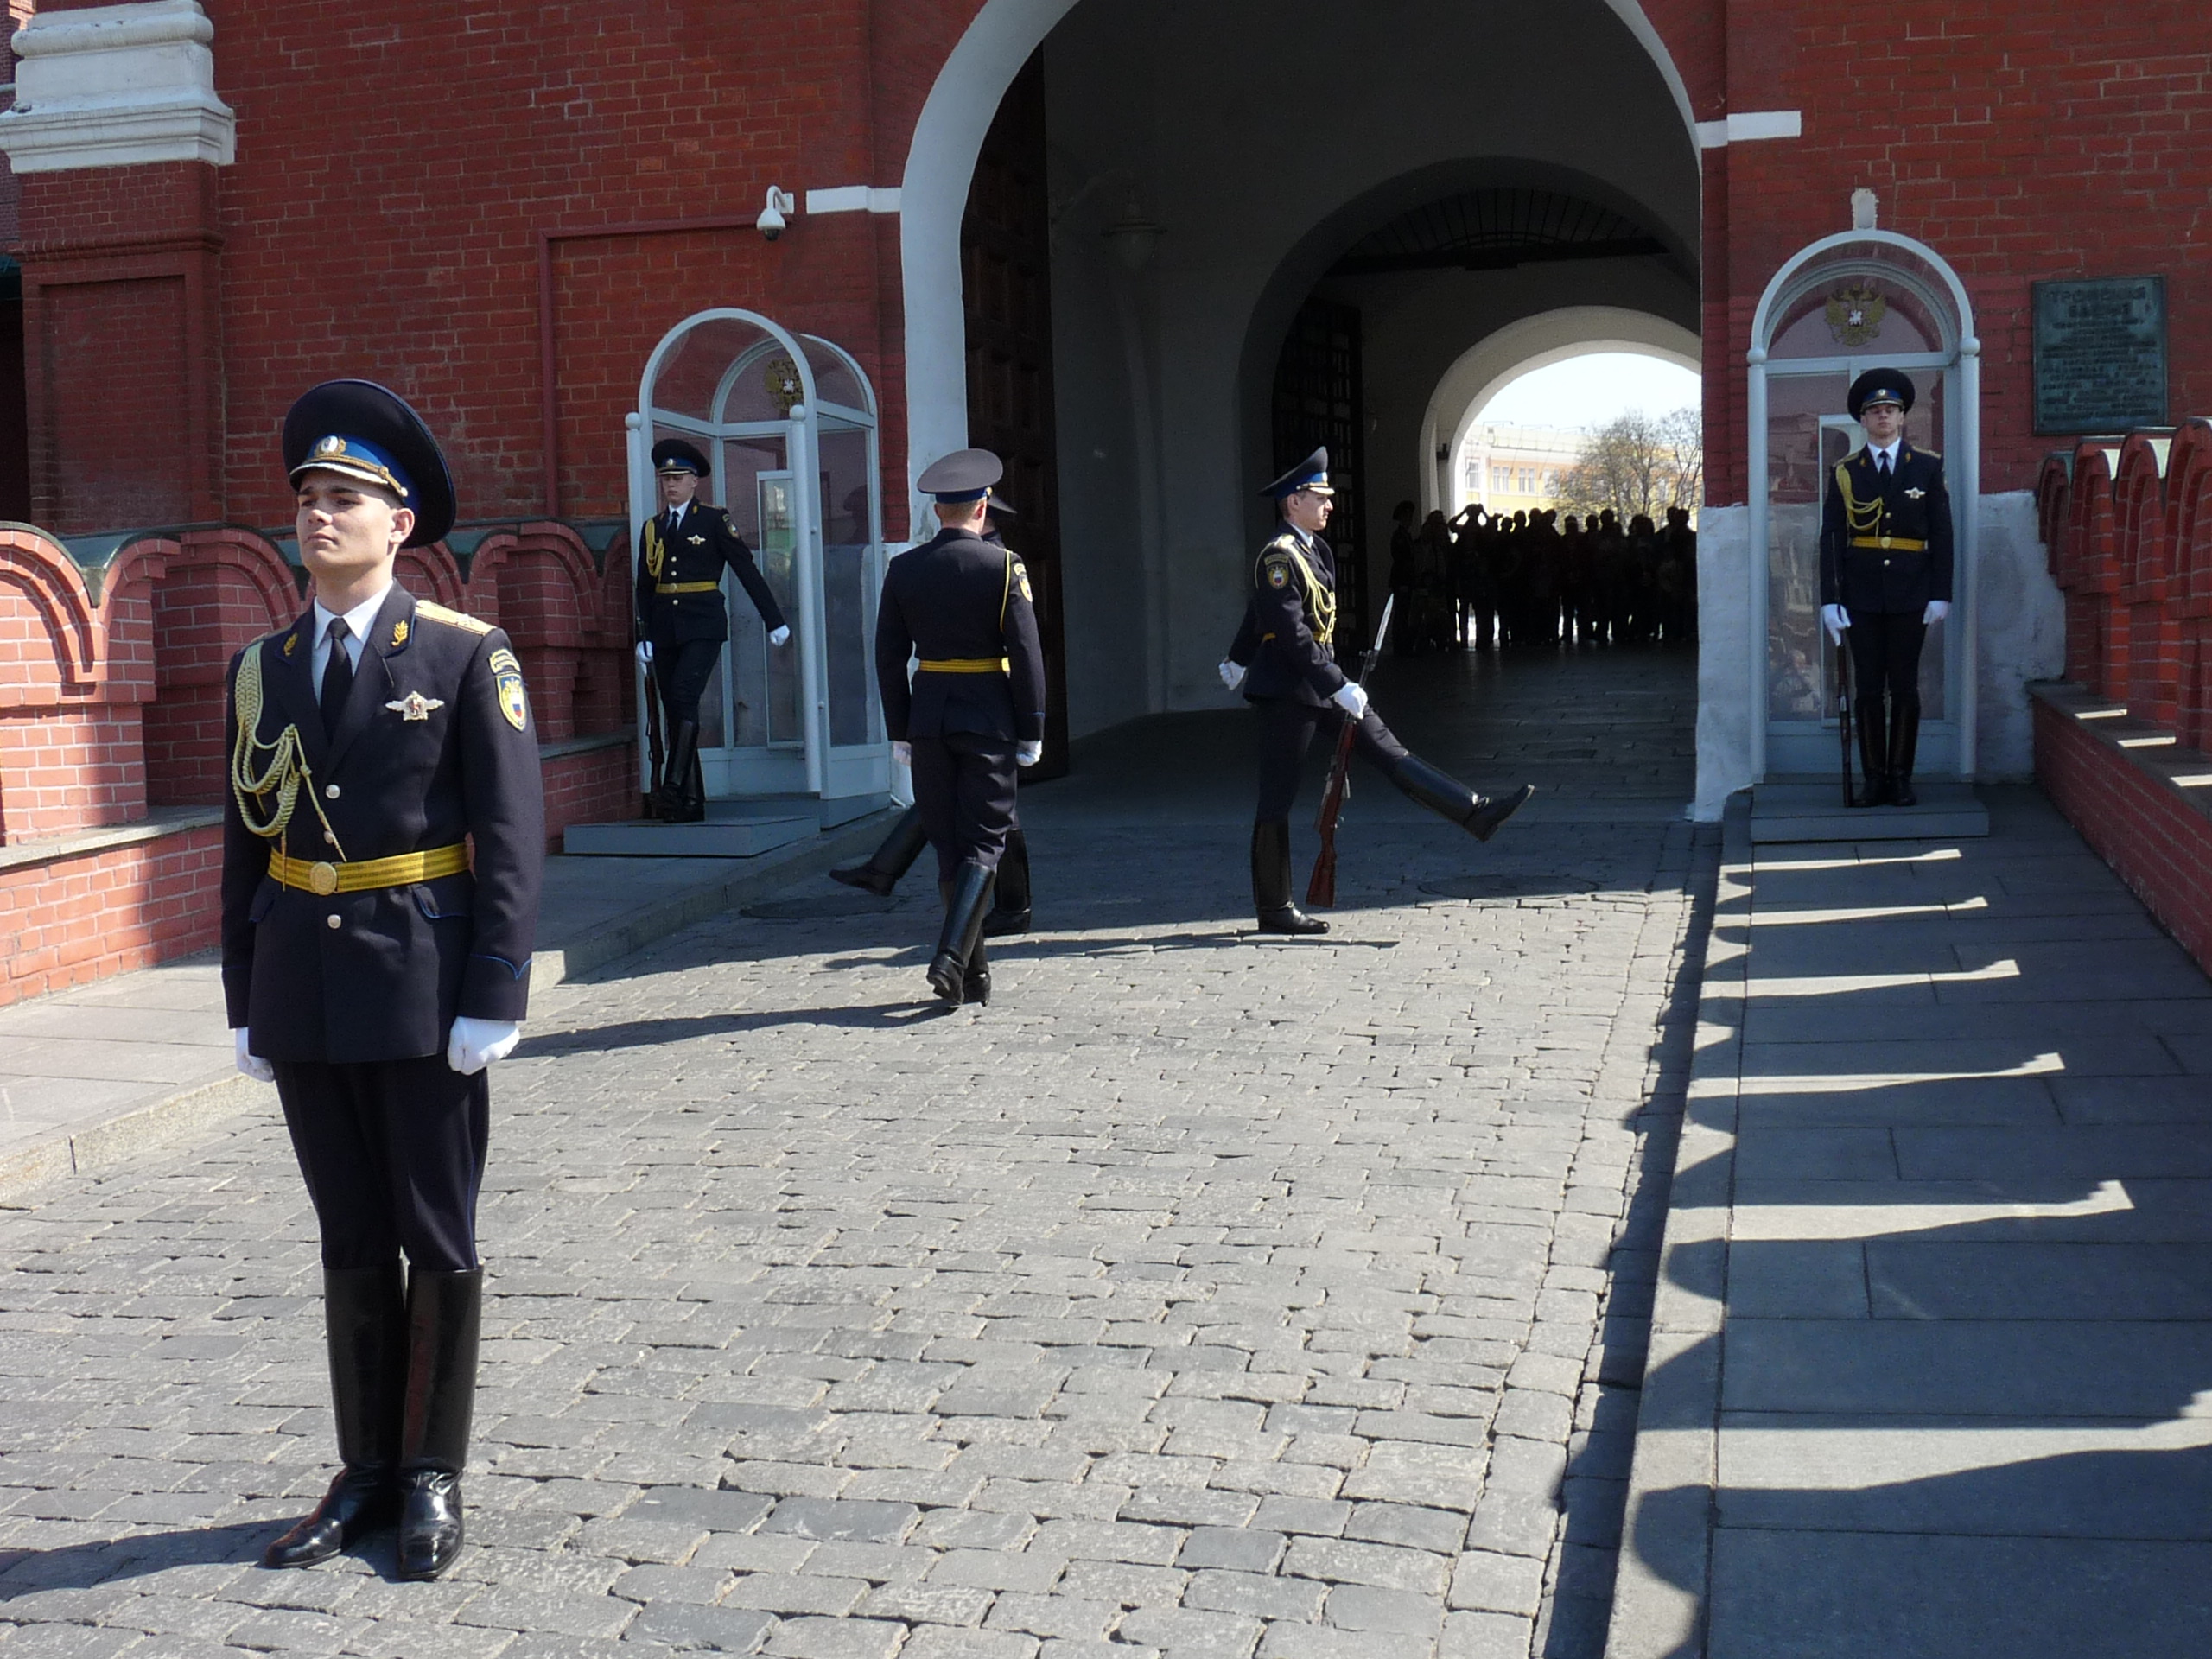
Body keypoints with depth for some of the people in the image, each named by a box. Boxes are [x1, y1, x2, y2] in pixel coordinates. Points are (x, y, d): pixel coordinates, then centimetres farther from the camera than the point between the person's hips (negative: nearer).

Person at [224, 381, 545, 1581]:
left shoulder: (466, 657, -6)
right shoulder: (262, 669, 9)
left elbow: (510, 841, -9)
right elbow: (246, 842, 11)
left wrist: (493, 999, -14)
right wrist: (248, 1006, 8)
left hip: (422, 989, -4)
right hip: (303, 995, 4)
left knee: (437, 1244, 6)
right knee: (351, 1244, 13)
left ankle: (434, 1477, 19)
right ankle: (367, 1472, 25)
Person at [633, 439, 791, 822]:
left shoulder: (714, 520, 1)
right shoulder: (651, 528, 14)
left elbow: (747, 570, 0)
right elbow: (645, 586, 16)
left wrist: (774, 620, -2)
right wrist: (643, 636, 8)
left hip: (703, 625, -5)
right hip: (664, 628, 5)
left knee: (684, 696, -21)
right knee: (673, 709, 3)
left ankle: (674, 788, -23)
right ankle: (691, 803, 7)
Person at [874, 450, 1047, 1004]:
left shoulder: (903, 569, 2)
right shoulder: (1002, 567, -7)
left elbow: (889, 657, 4)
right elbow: (1026, 654, -9)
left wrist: (900, 730, 12)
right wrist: (1031, 730, -3)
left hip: (929, 719, 3)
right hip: (988, 719, -3)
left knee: (947, 844, 11)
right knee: (984, 844, 2)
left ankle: (974, 975, 16)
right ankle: (952, 955, -15)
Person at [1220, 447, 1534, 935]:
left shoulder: (1314, 549, 12)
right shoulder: (1278, 557, -18)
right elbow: (1292, 634, -25)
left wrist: (1238, 659, 38)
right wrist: (1338, 687, -27)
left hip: (1320, 681, 9)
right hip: (1287, 690, -9)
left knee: (1388, 750, 4)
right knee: (1277, 799, -1)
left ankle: (1478, 814, 0)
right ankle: (1274, 910, 5)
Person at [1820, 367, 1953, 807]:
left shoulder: (1928, 467, 5)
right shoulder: (1845, 473, 5)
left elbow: (1942, 535, 3)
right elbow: (1831, 539, 2)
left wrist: (1940, 594, -4)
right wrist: (1830, 599, -6)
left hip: (1910, 594, 0)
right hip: (1861, 595, 0)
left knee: (1905, 688, 2)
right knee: (1868, 689, 2)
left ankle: (1901, 779, 9)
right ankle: (1874, 779, 7)